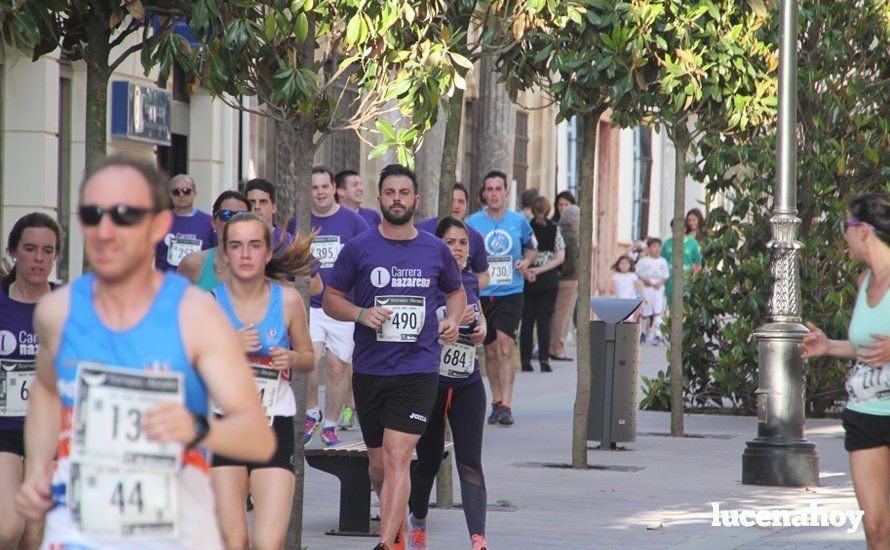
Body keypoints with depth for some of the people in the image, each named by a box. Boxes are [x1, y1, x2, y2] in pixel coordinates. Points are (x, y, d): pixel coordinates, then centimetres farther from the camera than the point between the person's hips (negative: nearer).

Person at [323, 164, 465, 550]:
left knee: (397, 457, -15)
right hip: (369, 369, 1)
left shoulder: (436, 251, 5)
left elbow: (456, 292, 23)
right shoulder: (358, 249, 1)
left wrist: (453, 321, 2)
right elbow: (331, 299, 6)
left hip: (418, 369, -1)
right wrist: (361, 314, -13)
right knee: (378, 463, 12)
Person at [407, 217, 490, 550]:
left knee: (470, 463, -7)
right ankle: (417, 521, 35)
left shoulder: (470, 280, 8)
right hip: (429, 382, -3)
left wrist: (481, 329, 5)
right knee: (429, 461, 9)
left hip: (467, 384, 4)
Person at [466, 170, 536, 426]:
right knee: (491, 351, 9)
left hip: (510, 293, -1)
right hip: (481, 294, 1)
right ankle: (496, 402, 24)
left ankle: (506, 407, -16)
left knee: (505, 348, -15)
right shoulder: (472, 223, 2)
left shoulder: (519, 221, 3)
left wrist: (526, 261, -3)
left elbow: (530, 248, 18)